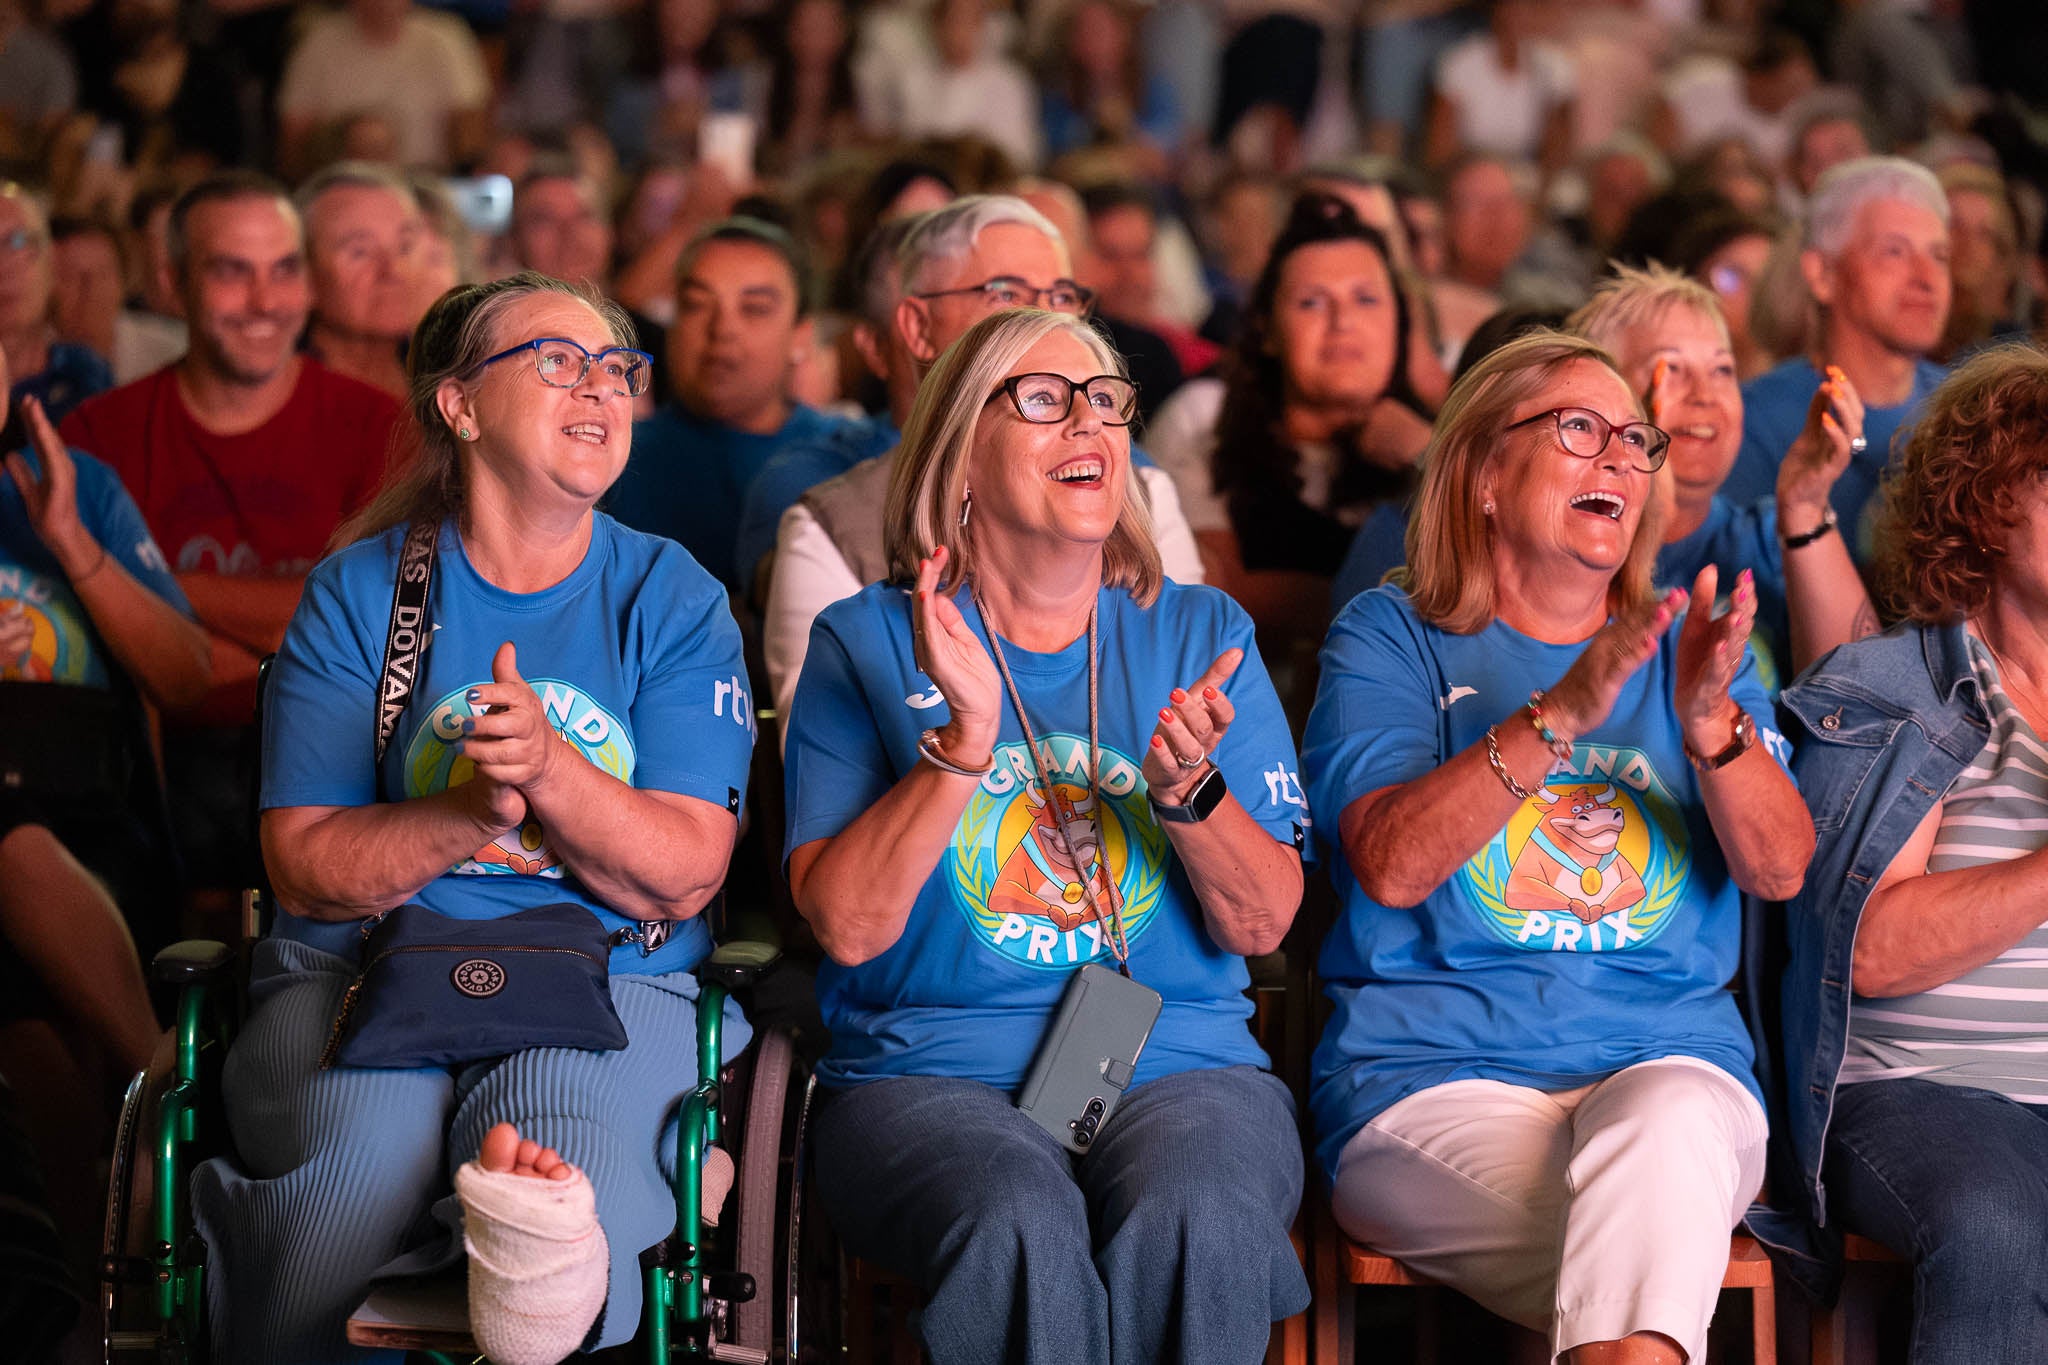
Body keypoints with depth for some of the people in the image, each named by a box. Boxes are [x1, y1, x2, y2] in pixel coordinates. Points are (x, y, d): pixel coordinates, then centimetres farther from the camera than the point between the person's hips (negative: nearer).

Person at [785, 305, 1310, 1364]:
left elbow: (1261, 926, 7)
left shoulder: (1201, 634, 13)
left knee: (1194, 1223, -34)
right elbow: (845, 923, -5)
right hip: (933, 1072, -2)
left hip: (1179, 1066, 2)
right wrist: (964, 740, -14)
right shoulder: (868, 642, 7)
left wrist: (1189, 791, -11)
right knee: (1022, 1230, -36)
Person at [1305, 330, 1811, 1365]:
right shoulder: (1391, 638, 10)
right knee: (1653, 1257, -33)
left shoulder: (1686, 649, 19)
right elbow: (1389, 865, -8)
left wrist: (1710, 720, -15)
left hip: (1665, 1059, 3)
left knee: (1667, 1126, -35)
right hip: (1433, 1080, -2)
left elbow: (1779, 870, 4)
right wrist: (1559, 716, -19)